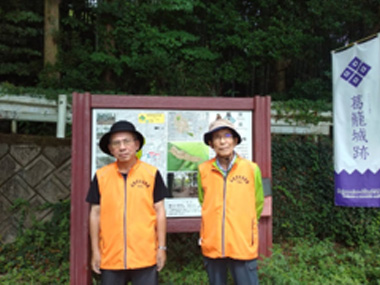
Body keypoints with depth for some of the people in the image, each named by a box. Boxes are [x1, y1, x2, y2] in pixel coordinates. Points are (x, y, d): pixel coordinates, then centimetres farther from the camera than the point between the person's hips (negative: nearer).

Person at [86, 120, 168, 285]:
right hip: (111, 258, 2)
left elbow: (159, 211, 0)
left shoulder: (152, 173, -4)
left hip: (145, 257, -1)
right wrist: (95, 250, 5)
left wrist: (161, 247, -1)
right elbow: (95, 214, 5)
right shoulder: (101, 176, 0)